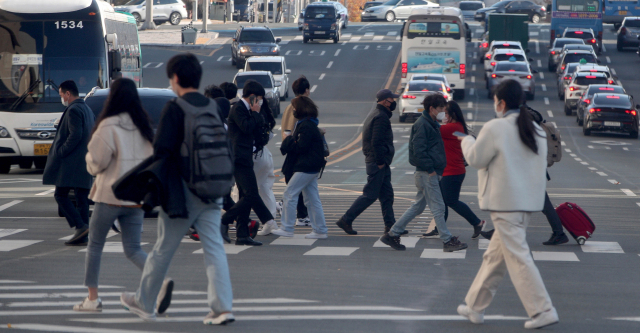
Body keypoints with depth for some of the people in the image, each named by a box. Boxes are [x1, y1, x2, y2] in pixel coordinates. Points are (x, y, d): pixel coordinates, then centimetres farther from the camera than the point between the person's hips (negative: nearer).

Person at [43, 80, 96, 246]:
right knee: (82, 199, 8)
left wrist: (59, 153, -16)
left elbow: (75, 136, -21)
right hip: (85, 163, 9)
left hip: (70, 163, -9)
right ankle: (82, 236, 8)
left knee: (61, 195, -4)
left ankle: (80, 226, -16)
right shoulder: (88, 110, 18)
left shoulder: (73, 110, -12)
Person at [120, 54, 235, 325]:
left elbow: (162, 148, -17)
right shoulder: (213, 107, 6)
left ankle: (144, 303, 24)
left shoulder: (174, 108, -12)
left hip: (182, 192, -5)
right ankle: (222, 307, -6)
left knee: (163, 249, 9)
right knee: (214, 247, 3)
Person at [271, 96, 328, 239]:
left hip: (305, 167, -10)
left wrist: (289, 141, -5)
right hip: (312, 167, 10)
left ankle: (287, 228, -2)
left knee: (289, 194, -5)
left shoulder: (306, 126, -17)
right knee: (313, 198, 10)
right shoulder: (309, 124, 16)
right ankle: (320, 230, 10)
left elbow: (300, 147, -22)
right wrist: (290, 141, 3)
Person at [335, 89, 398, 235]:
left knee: (387, 194, 11)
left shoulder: (375, 113, 16)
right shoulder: (381, 117, -17)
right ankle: (346, 220, -2)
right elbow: (376, 142, -24)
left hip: (379, 161, 11)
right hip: (378, 162, -11)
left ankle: (390, 225, 13)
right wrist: (380, 162, -20)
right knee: (370, 195, -6)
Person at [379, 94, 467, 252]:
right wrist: (430, 169, -20)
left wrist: (435, 169, 16)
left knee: (418, 206, 13)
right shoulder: (422, 124, -14)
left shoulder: (431, 124, 18)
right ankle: (448, 241, -1)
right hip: (427, 173, -10)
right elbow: (418, 150, -21)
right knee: (438, 207, -5)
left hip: (431, 172, 10)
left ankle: (392, 234, 17)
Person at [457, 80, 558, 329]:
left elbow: (476, 159, -4)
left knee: (518, 257, -6)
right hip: (529, 201, 8)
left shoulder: (495, 129, -13)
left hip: (505, 203, -8)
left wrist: (467, 141, 17)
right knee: (495, 255, 17)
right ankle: (475, 307, 26)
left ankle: (542, 310, -12)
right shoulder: (536, 131, 9)